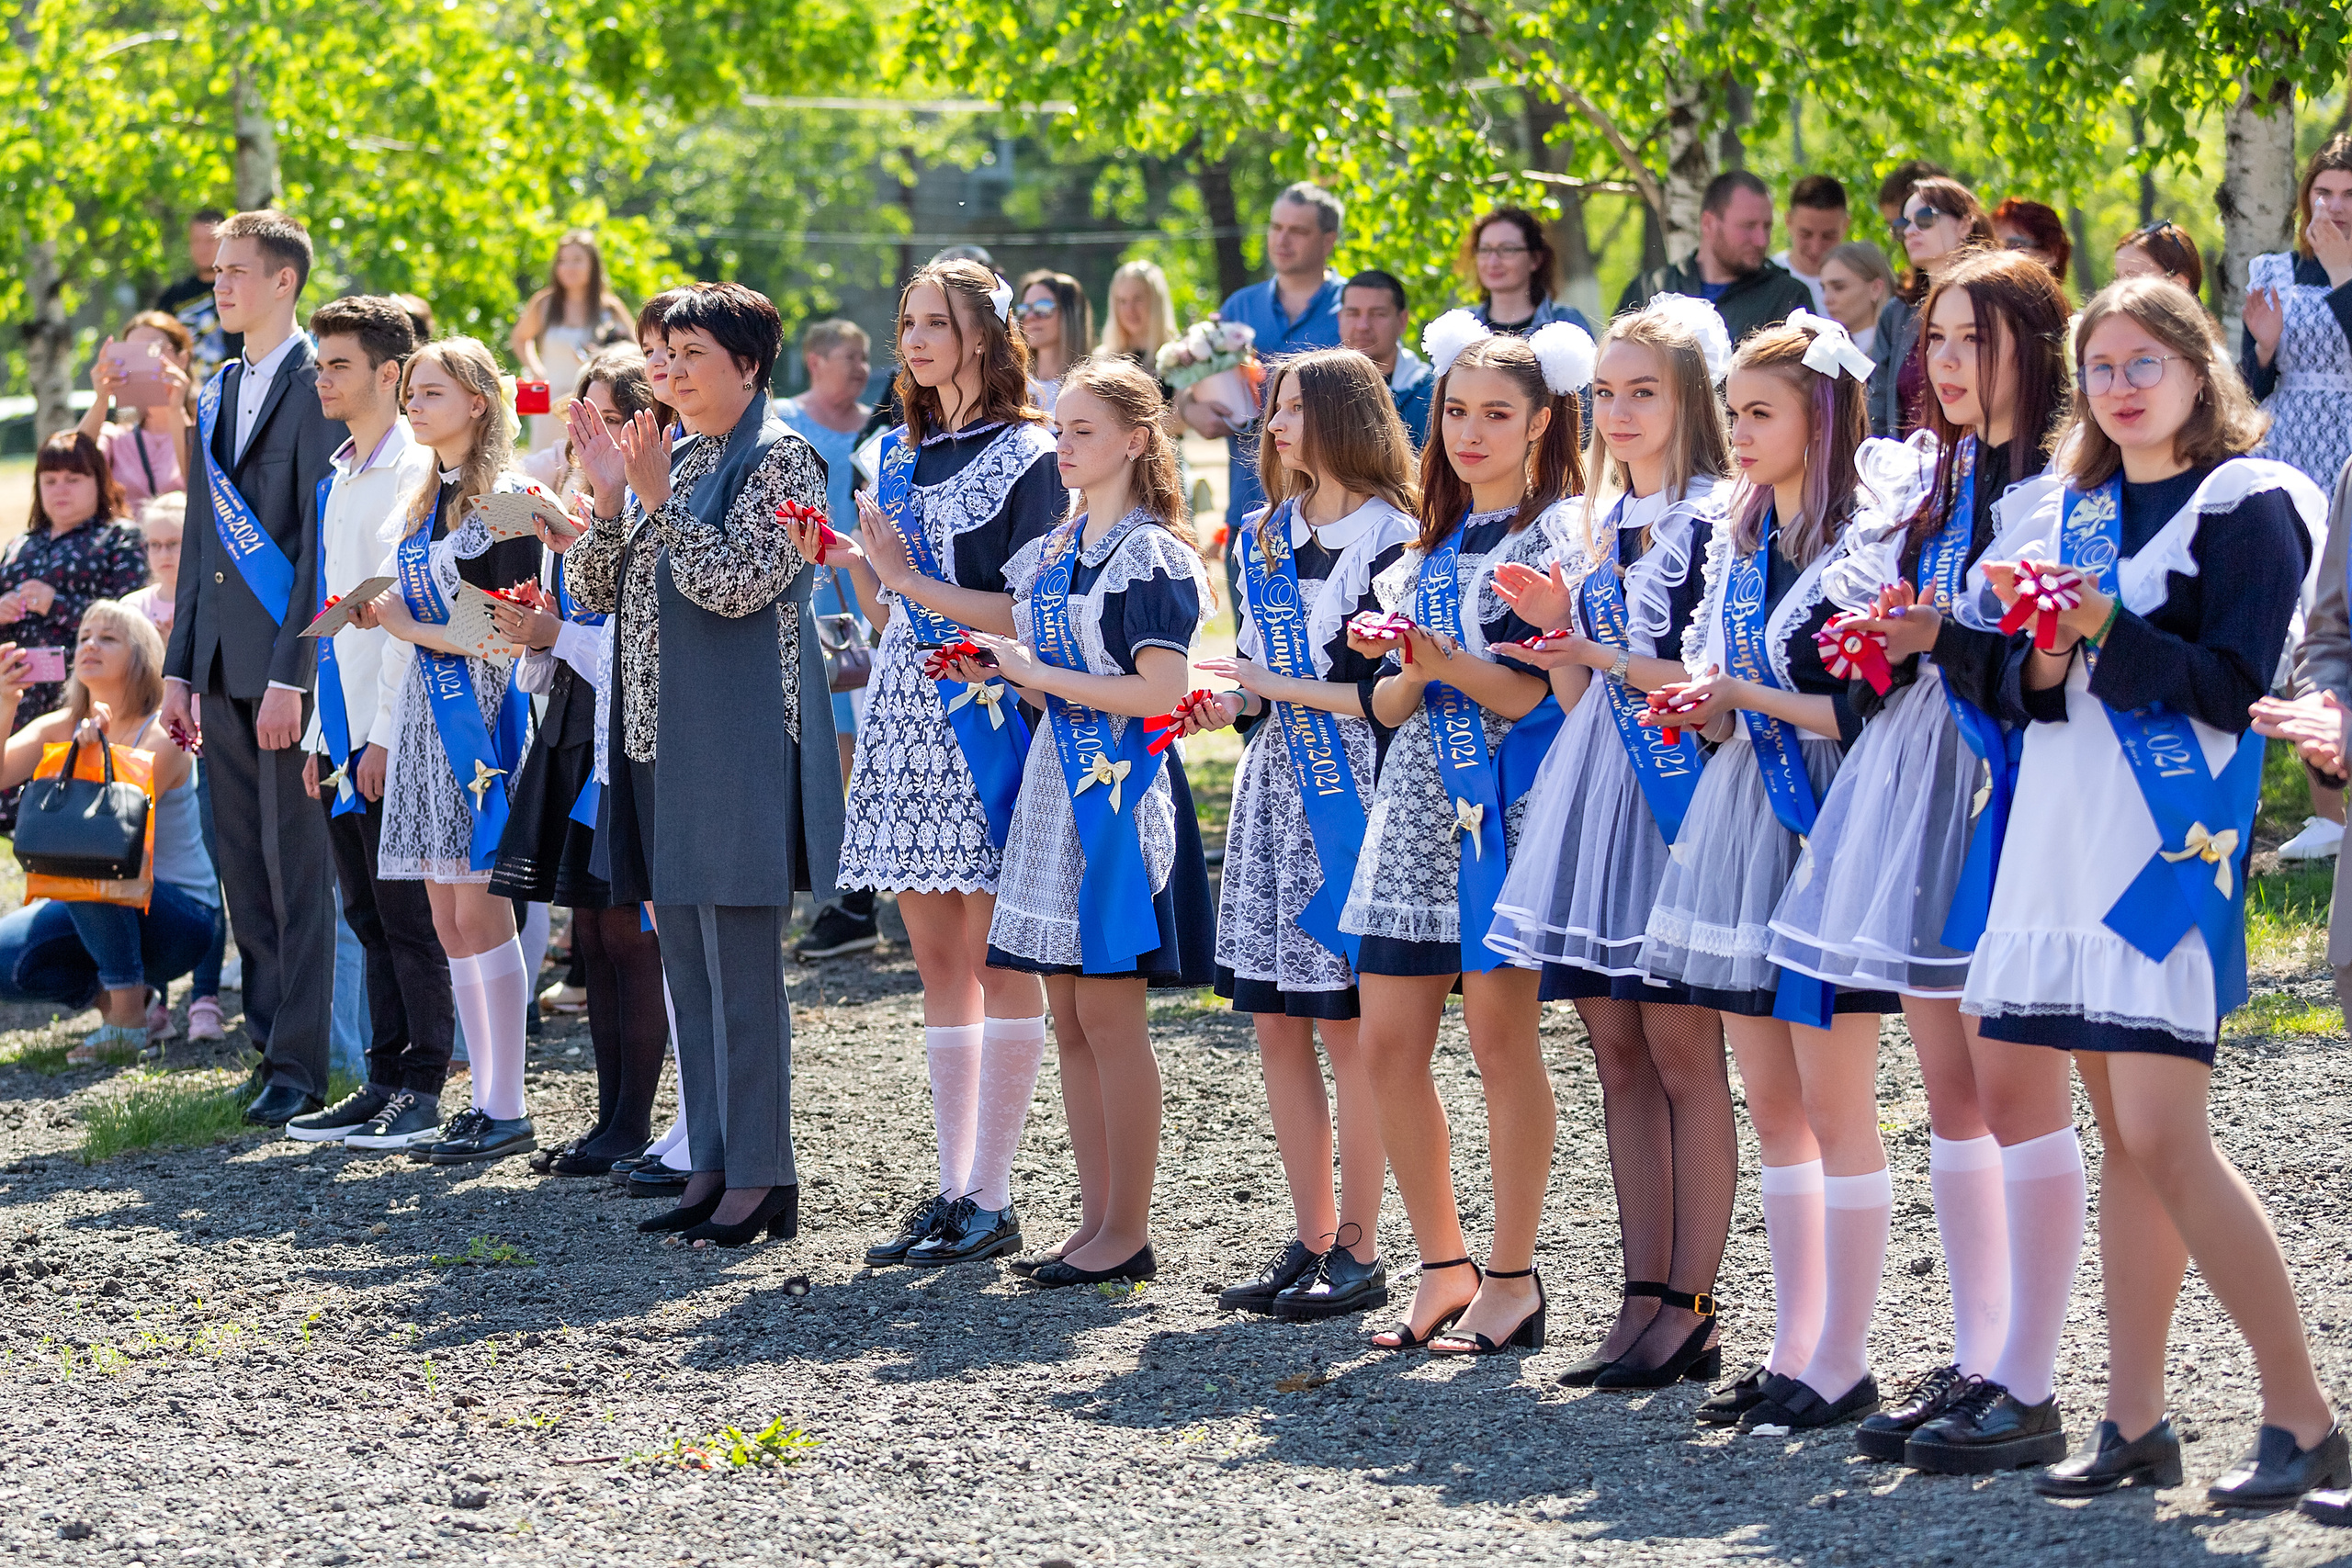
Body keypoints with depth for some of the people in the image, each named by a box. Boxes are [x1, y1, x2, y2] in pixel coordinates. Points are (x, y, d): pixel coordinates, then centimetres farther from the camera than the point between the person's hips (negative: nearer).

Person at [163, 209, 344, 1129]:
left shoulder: (316, 390, -9)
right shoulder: (216, 397, 17)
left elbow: (322, 542, -14)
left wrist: (290, 673, -19)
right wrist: (180, 667, 15)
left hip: (287, 666, -8)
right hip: (224, 671, 8)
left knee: (294, 869, -5)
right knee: (243, 867, 10)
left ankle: (299, 1070, -3)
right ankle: (270, 1046, 17)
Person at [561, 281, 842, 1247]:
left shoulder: (781, 459, -6)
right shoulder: (680, 463, 17)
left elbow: (738, 582, -18)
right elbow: (593, 592, 15)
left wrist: (659, 501, -13)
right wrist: (607, 500, 0)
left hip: (740, 748, -9)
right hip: (661, 744, 9)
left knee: (740, 965, -9)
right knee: (687, 965, 9)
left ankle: (762, 1177, -6)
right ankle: (714, 1166, 14)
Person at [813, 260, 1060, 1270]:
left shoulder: (1025, 458, -6)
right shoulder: (902, 456, 17)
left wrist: (912, 578, -12)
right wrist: (858, 568, 1)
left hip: (986, 717, -7)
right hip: (907, 713, 7)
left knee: (995, 957, -5)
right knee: (937, 960, 7)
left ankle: (991, 1199, -4)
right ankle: (952, 1191, 10)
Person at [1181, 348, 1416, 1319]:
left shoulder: (1391, 539, -8)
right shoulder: (1267, 537, 15)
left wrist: (1283, 688, -12)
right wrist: (1231, 703, 1)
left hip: (1351, 791, -7)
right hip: (1277, 789, 7)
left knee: (1346, 1021, -4)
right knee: (1275, 1022, 6)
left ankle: (1358, 1250, 2)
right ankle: (1312, 1241, 14)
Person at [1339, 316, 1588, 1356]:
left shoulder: (1560, 533, -2)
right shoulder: (1428, 548, 19)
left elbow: (1555, 693, -10)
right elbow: (1391, 705, 14)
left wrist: (1449, 664, -20)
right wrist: (1406, 669, -7)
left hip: (1511, 798, -7)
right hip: (1420, 800, 7)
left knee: (1498, 1027, -8)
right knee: (1388, 1040, 2)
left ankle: (1512, 1281, -1)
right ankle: (1444, 1272, 11)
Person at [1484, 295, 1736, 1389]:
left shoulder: (1718, 519, -6)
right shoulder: (1599, 527, 18)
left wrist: (1610, 659, -15)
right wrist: (1555, 629, 2)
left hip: (1682, 786, -8)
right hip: (1597, 787, 8)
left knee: (1679, 1045, -8)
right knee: (1618, 1051, 6)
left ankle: (1689, 1311, -6)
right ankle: (1645, 1297, 9)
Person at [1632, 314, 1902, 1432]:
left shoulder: (1869, 542, -9)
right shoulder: (1737, 541, 15)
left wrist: (1752, 699, -12)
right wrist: (1703, 708, 1)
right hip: (1743, 815, 8)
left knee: (1833, 1104, -5)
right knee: (1772, 1106, 9)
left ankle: (1842, 1366, 0)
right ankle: (1794, 1349, 14)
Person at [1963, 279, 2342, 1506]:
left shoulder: (2246, 503, -3)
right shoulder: (2080, 507, 18)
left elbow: (2232, 686, -12)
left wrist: (2104, 624, -20)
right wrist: (2046, 643, -4)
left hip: (2175, 833, -7)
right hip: (2072, 828, 7)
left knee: (2163, 1135, -14)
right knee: (2122, 1137, 7)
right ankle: (2134, 1421, 8)